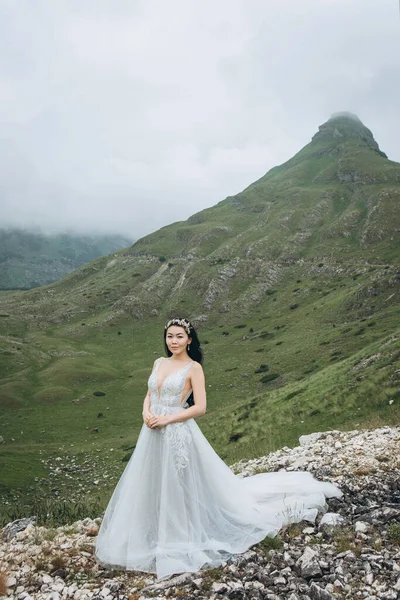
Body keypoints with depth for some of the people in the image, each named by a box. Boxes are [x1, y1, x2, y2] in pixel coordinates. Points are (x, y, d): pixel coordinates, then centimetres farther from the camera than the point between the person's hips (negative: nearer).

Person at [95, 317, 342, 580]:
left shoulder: (194, 368, -8)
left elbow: (200, 407, -13)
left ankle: (182, 537, 21)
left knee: (179, 487, 3)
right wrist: (146, 413, -6)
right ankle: (158, 537, 30)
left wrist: (166, 419, -16)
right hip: (153, 434, 6)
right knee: (150, 486, 13)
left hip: (178, 433, -6)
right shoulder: (159, 363, 10)